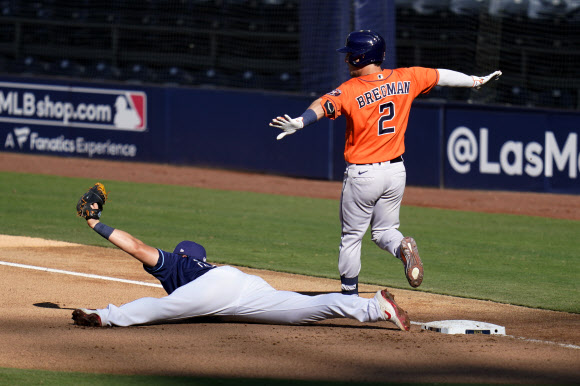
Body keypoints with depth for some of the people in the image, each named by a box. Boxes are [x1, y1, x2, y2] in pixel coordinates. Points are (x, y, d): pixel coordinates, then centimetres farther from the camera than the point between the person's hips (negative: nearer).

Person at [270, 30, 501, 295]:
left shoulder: (350, 91, -16)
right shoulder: (405, 79, -2)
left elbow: (322, 105, -35)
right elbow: (442, 76, 12)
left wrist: (299, 123, -52)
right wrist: (476, 81, 27)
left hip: (362, 174, -4)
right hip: (396, 171, 4)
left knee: (351, 236, 10)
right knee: (384, 231, 17)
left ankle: (349, 296, 15)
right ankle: (402, 247, -16)